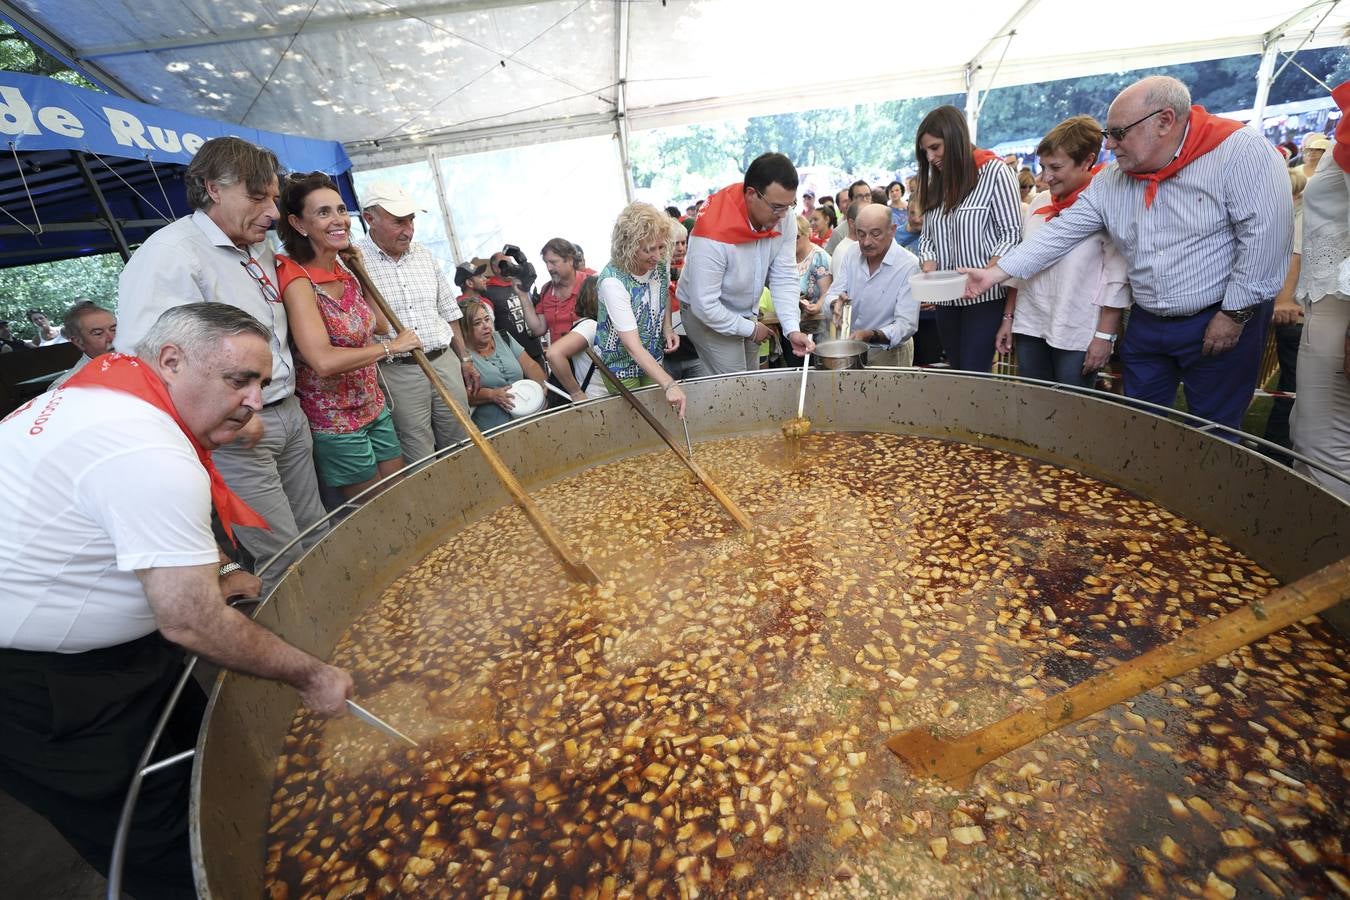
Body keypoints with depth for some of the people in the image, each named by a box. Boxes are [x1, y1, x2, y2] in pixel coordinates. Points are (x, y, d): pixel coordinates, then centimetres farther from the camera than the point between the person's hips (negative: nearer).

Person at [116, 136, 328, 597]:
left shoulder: (259, 249, 12)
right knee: (285, 562, -2)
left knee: (317, 537, 15)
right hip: (234, 433, -8)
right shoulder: (169, 254, -15)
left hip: (289, 414, 8)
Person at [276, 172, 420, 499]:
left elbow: (380, 325, 17)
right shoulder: (298, 280, -19)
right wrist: (391, 347, -20)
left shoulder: (344, 273, 5)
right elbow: (324, 360, -32)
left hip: (374, 407, 7)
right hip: (334, 421, -7)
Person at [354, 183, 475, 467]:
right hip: (397, 373, -5)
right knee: (420, 461, 0)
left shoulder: (424, 255, 12)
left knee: (462, 444, 11)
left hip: (444, 362, 5)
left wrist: (465, 359, 17)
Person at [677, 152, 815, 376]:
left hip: (746, 313, 6)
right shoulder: (713, 235, -32)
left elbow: (785, 278, -11)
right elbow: (705, 305, -28)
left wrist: (792, 329, -23)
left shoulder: (783, 218, -14)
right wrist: (751, 330, -17)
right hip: (708, 316, -6)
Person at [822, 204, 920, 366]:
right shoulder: (851, 253, 2)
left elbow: (906, 325, -19)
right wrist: (836, 304, -24)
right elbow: (832, 295, 0)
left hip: (889, 354, -4)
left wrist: (870, 335, -36)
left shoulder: (909, 265, -14)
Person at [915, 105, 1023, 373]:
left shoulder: (995, 172, -4)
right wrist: (929, 266, -8)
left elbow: (1011, 233, -9)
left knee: (974, 374, -10)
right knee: (957, 372, 11)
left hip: (984, 296, -6)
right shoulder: (936, 183, 15)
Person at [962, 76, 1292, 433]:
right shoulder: (1110, 181, 3)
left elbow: (1265, 234, -17)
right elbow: (1062, 232, 0)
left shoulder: (1239, 152, -14)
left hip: (1218, 323, -5)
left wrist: (1235, 314, -17)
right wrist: (997, 272, -8)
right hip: (1145, 324, 5)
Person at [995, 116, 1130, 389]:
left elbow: (1118, 279, -8)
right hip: (1030, 327, 5)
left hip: (1079, 335, -4)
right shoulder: (1038, 205, 10)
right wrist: (1008, 318, 12)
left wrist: (1105, 335, -11)